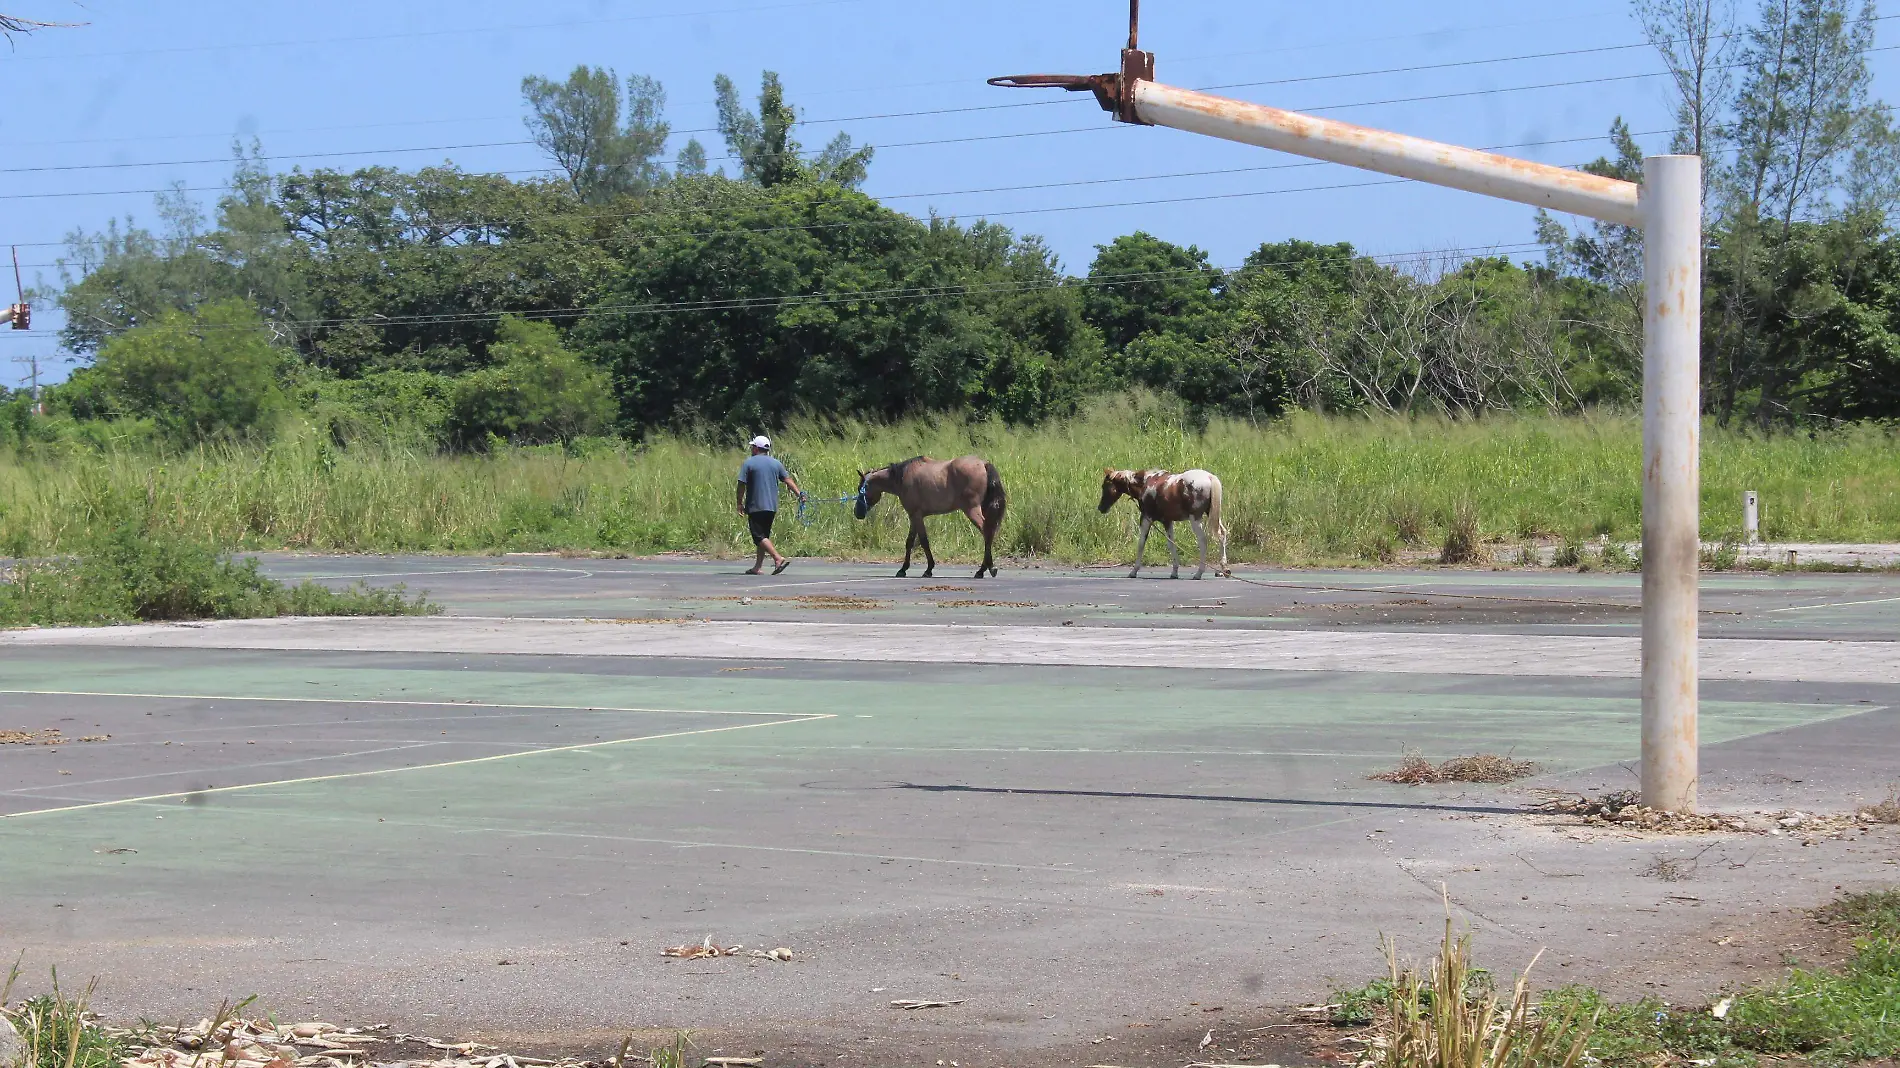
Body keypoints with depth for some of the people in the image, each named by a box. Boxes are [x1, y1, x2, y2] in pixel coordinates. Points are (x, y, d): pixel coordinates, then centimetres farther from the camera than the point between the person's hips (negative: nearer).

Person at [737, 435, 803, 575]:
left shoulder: (748, 463, -5)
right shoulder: (776, 463, 10)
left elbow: (742, 485, -8)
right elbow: (788, 480, 4)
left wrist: (740, 503, -2)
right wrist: (799, 493, 3)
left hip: (755, 506, -6)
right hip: (772, 506, 6)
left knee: (759, 537, -8)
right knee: (764, 536, 14)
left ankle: (778, 558, -24)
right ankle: (758, 567, 14)